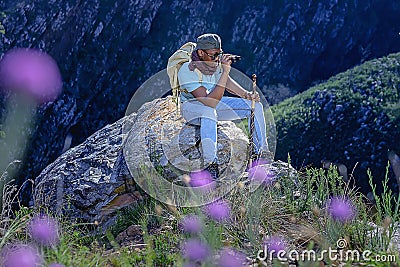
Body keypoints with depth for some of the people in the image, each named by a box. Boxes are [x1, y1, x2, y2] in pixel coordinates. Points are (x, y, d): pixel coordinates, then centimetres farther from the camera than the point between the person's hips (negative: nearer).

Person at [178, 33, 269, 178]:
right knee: (209, 112, -42)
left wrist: (247, 94, -12)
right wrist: (225, 71, -44)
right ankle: (210, 164, -38)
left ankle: (261, 153, 9)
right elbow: (211, 102, -41)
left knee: (255, 105, -3)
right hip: (191, 105, -7)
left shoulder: (216, 61, -15)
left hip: (213, 102, 7)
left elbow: (227, 82, 3)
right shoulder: (188, 70, -34)